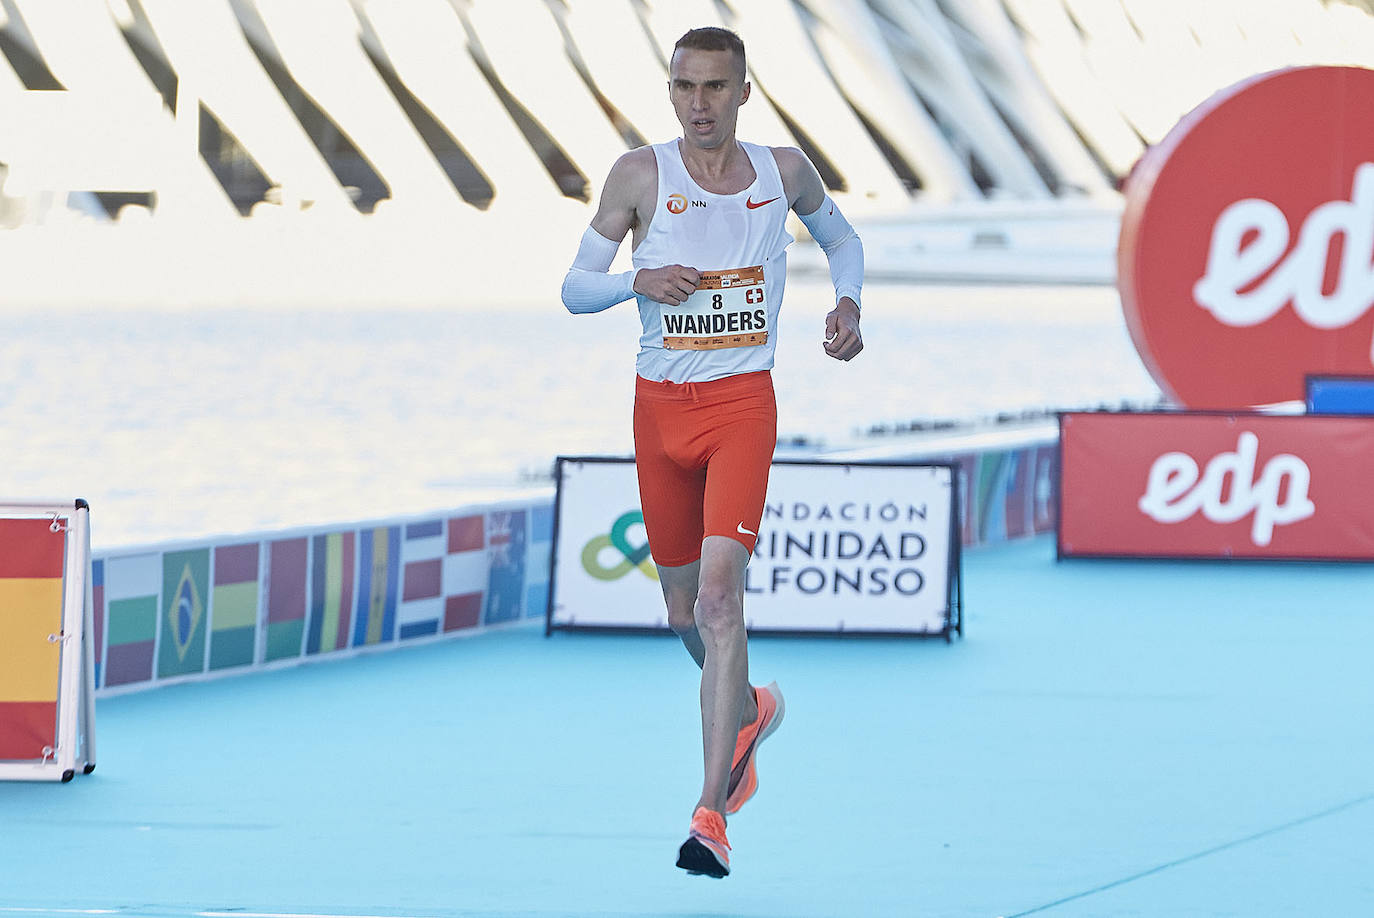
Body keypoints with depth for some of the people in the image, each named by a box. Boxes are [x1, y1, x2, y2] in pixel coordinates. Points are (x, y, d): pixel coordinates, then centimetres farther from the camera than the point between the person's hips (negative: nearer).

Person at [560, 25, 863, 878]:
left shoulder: (785, 170, 1)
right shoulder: (641, 175, -2)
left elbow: (841, 237, 21)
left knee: (720, 590, -18)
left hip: (743, 401, -2)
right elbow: (575, 288, 1)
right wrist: (637, 282, -19)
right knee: (685, 606, 14)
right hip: (661, 406, 2)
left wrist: (849, 303, 3)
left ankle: (713, 812, -21)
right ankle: (751, 710, 48)